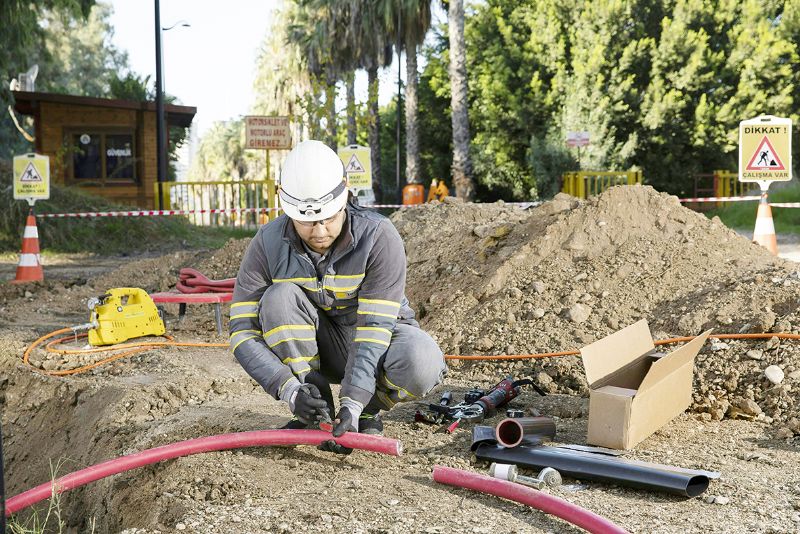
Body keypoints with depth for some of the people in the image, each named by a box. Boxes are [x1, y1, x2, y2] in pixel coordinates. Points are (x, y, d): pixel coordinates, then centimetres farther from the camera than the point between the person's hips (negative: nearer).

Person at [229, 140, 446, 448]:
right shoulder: (268, 245, -18)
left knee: (423, 364, -35)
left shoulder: (379, 237, -25)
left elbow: (375, 326, -29)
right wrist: (290, 390, -35)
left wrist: (353, 403, -39)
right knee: (279, 297, -29)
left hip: (377, 340, -2)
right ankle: (315, 414, -14)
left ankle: (367, 411, -2)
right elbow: (243, 331, -20)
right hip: (319, 347, 2)